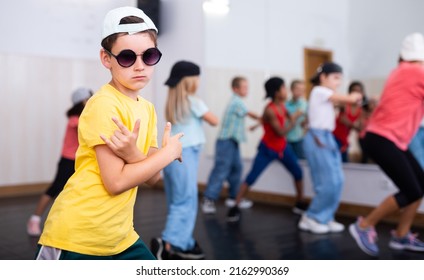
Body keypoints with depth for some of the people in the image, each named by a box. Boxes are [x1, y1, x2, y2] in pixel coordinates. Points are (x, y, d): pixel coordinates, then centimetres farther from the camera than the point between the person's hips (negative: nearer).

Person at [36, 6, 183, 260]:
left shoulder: (147, 108, 6)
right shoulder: (104, 105, -17)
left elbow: (152, 177, 1)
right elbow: (115, 182, -20)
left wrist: (132, 154, -20)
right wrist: (170, 151, -12)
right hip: (78, 237, -8)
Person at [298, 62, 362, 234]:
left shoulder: (326, 95, 20)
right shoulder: (320, 91, -9)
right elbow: (350, 99, -8)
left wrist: (354, 98, -6)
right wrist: (356, 96, 11)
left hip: (327, 138, 9)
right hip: (318, 138, -9)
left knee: (337, 181, 6)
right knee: (328, 183, -9)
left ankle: (325, 218, 14)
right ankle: (310, 218, 3)